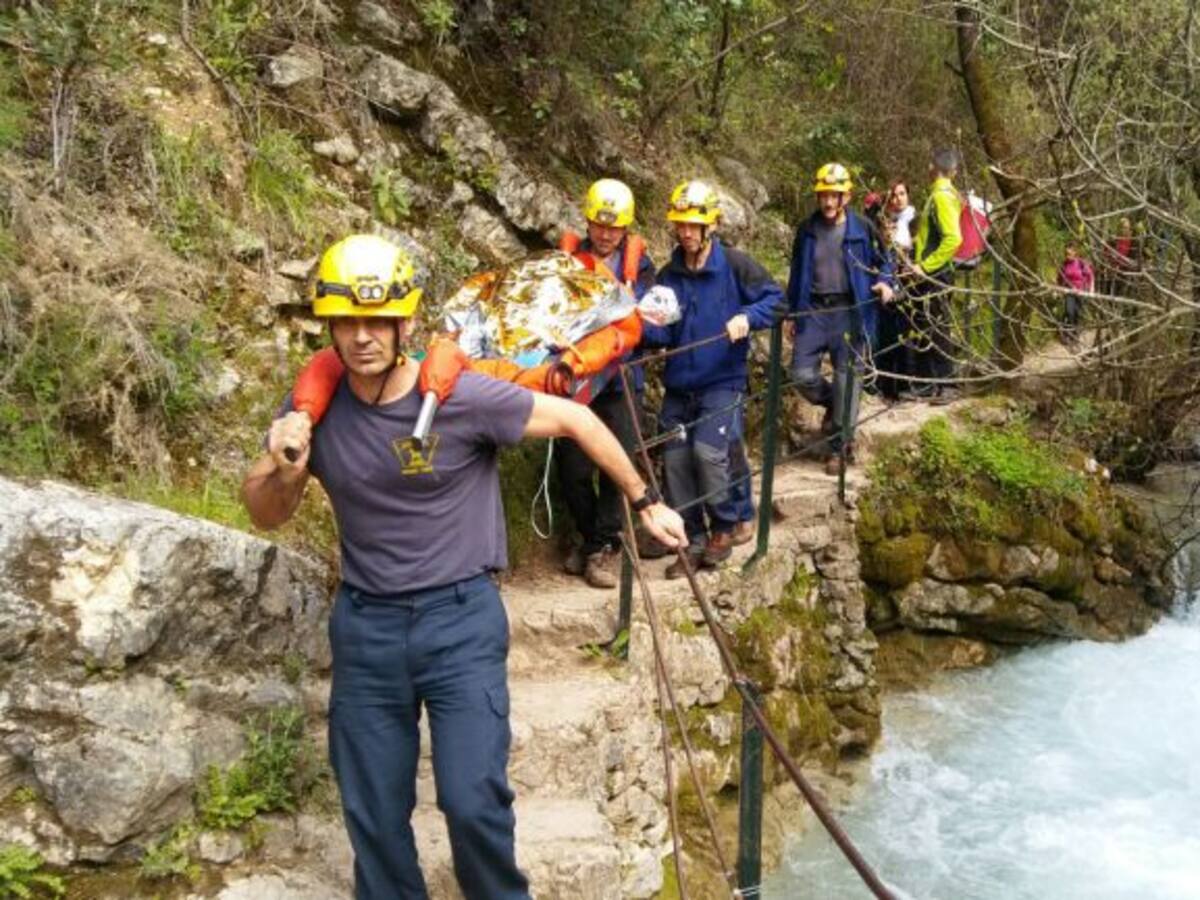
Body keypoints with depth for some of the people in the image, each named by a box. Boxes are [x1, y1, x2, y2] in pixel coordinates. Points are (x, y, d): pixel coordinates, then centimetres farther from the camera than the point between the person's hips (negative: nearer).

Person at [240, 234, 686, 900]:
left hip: (460, 617, -3)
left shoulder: (463, 397, -17)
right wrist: (284, 472, -19)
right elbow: (265, 517, 4)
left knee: (474, 800, -8)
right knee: (371, 813, 12)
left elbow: (577, 421, -4)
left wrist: (642, 502, 3)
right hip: (365, 624, 3)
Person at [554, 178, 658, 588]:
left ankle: (605, 545, 10)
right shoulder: (568, 256, 4)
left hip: (620, 376, -1)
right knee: (572, 466, 3)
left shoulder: (638, 262, 4)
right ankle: (590, 534, 24)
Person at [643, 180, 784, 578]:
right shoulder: (668, 276, 7)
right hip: (679, 384, 5)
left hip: (723, 381, -5)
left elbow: (775, 299, -5)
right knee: (675, 460, 1)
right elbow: (663, 332, 3)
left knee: (709, 451, -20)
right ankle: (693, 541, 14)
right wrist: (642, 327, -18)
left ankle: (727, 524, 4)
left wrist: (747, 317, -23)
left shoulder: (734, 265, -6)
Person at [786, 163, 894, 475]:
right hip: (813, 309, 2)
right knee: (802, 373, -5)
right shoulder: (806, 229, 5)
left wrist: (883, 282, -12)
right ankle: (832, 403, 28)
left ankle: (839, 446, 12)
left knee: (846, 379, 1)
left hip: (849, 311, -2)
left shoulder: (862, 228, -2)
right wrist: (793, 314, 12)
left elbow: (881, 261, 10)